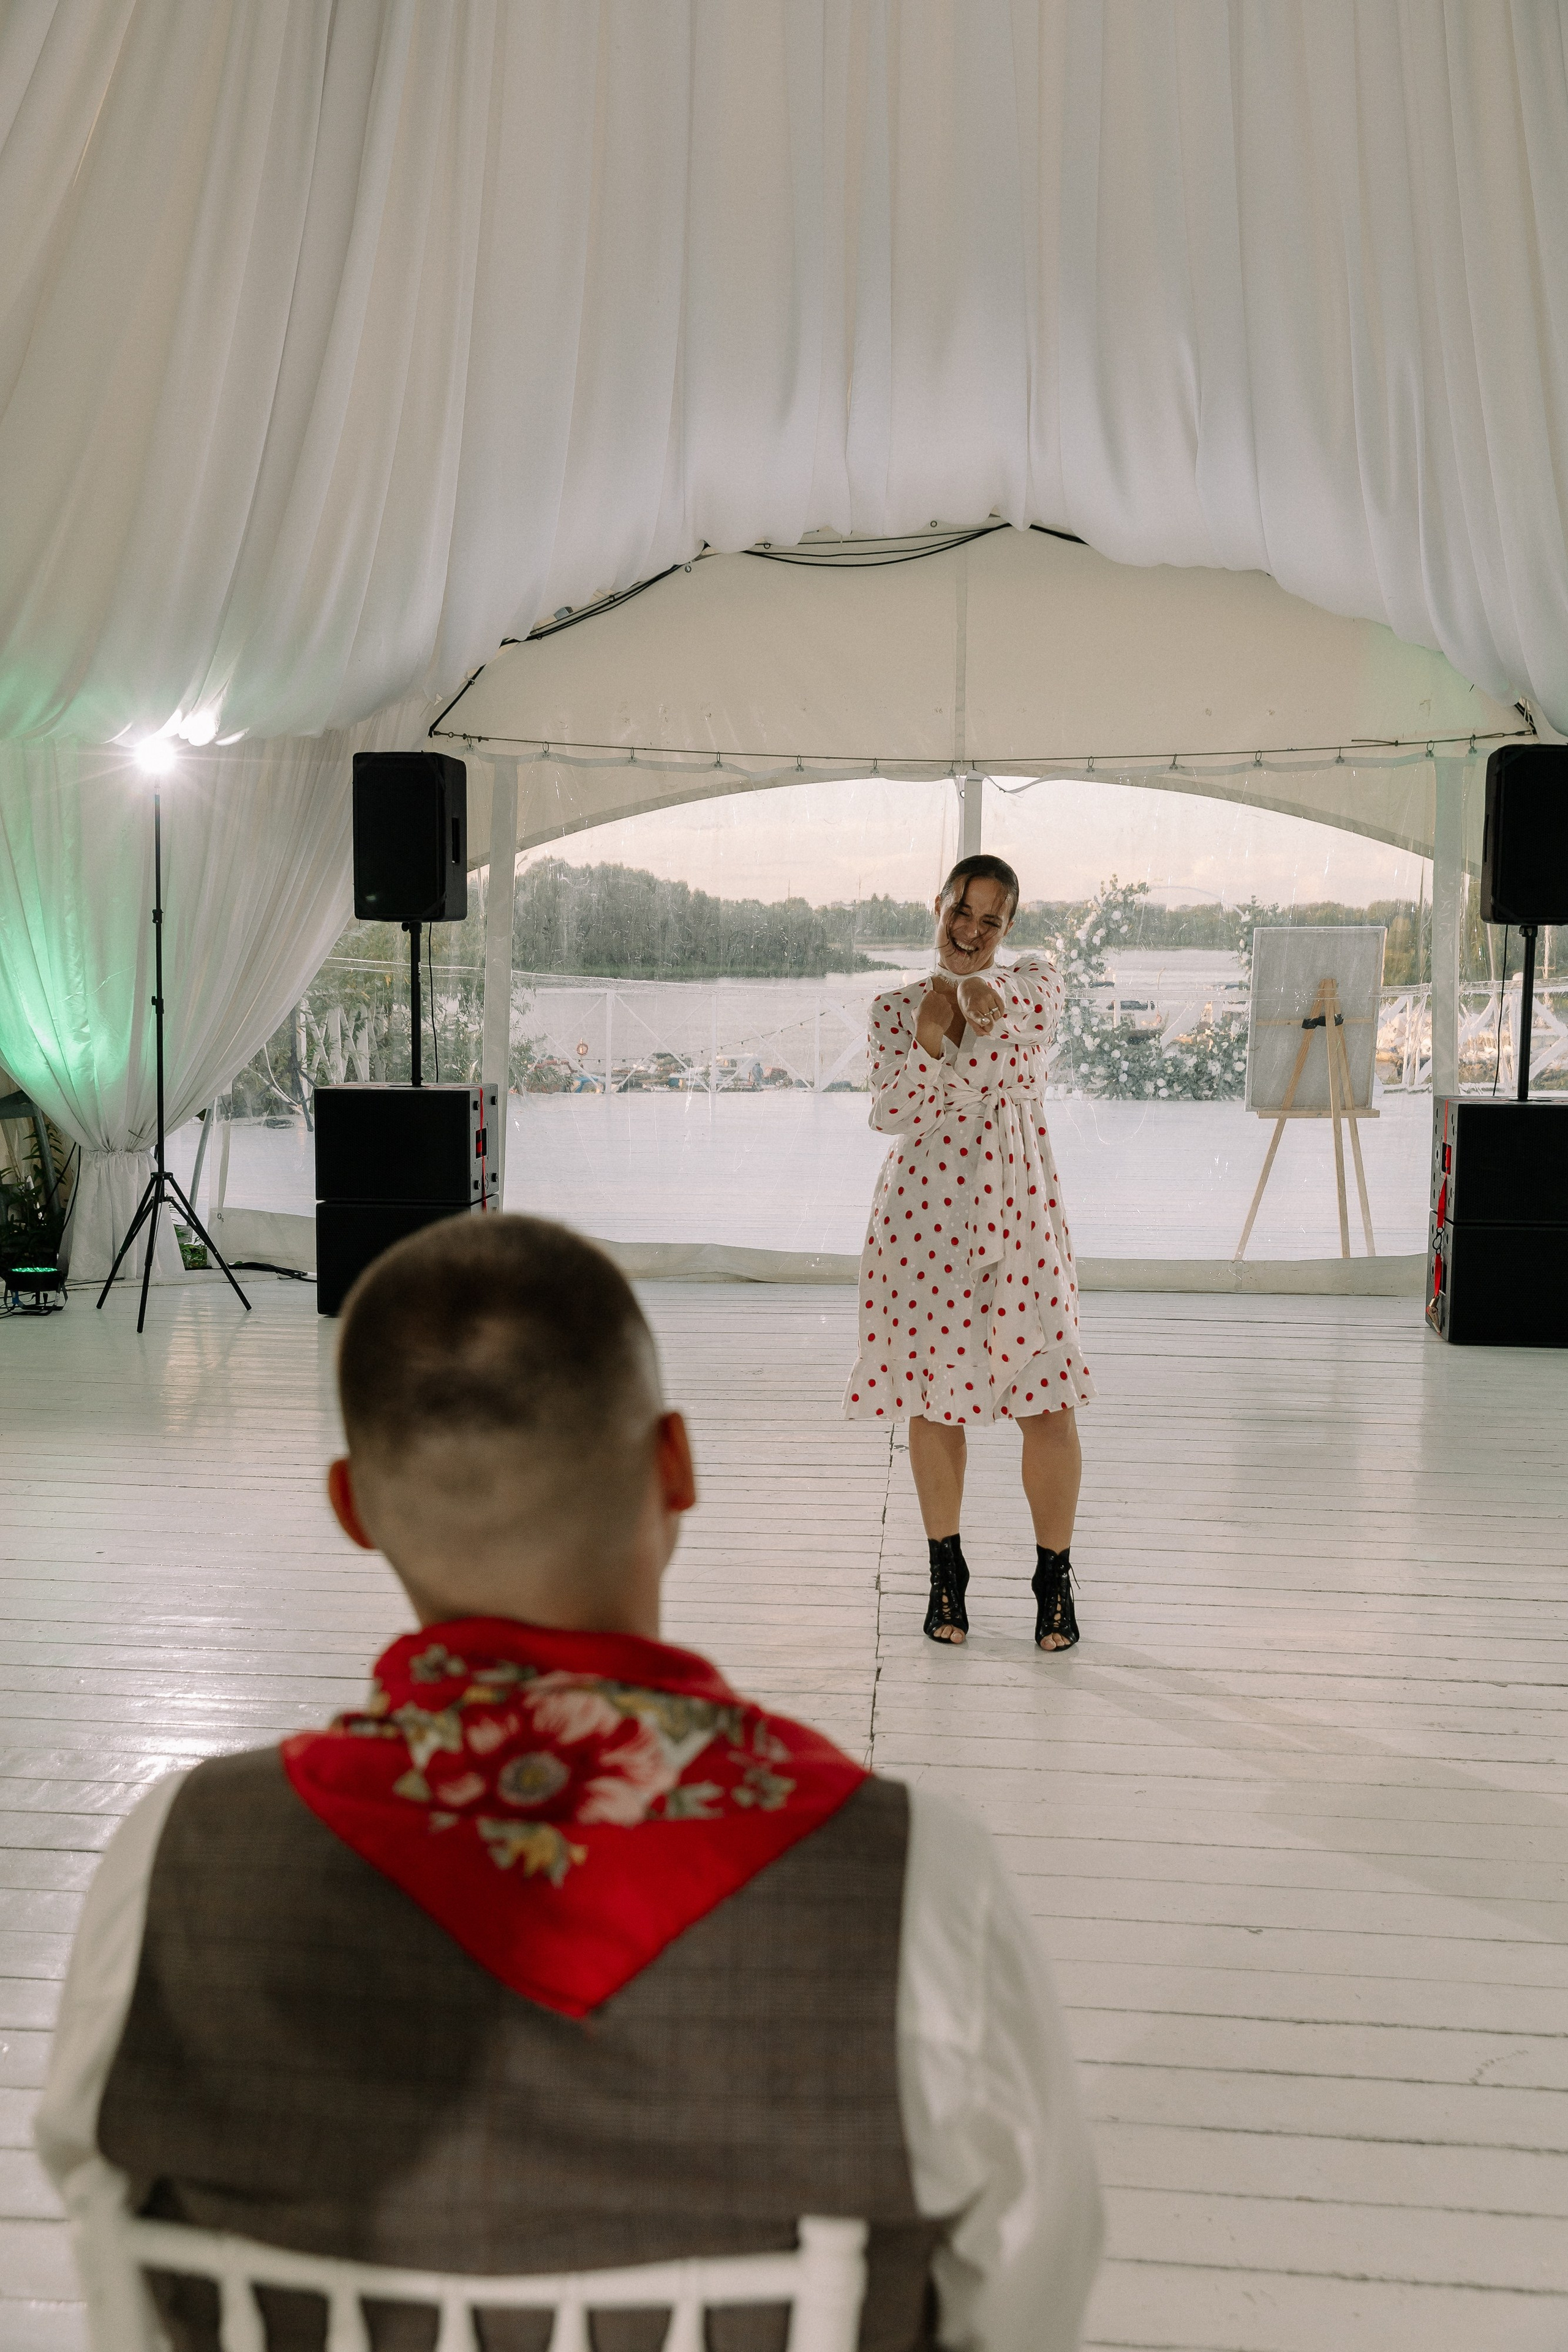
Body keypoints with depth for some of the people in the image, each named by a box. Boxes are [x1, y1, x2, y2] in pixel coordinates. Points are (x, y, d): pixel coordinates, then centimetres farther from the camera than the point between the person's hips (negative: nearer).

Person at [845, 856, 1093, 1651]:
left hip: (1017, 1206, -1)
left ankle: (1055, 1577, 8)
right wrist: (925, 1045, -19)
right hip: (925, 1210, 2)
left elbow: (1031, 1010, -21)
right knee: (931, 1392, 7)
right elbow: (889, 1115, -2)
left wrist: (983, 989, -43)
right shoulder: (897, 1007, 9)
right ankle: (946, 1571, 22)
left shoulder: (1034, 982, 4)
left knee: (1047, 1396, -6)